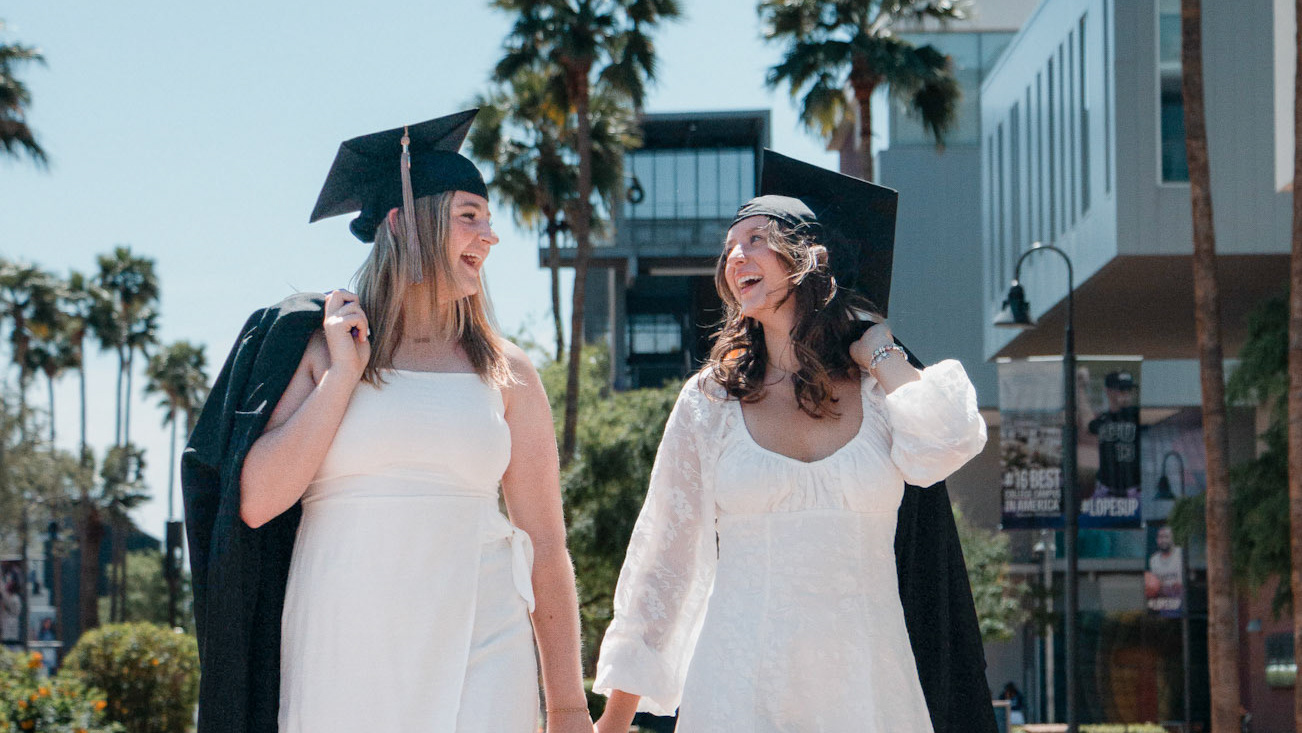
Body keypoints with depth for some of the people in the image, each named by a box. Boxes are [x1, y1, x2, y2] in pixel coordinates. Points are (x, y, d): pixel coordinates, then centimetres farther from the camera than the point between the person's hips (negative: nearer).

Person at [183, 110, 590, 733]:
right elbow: (257, 502, -5)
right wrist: (342, 375, -5)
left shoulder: (505, 373, 9)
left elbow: (545, 546, 8)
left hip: (475, 663, 1)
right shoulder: (317, 346, 6)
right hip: (339, 663, -1)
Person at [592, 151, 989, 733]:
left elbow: (951, 442, -17)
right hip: (741, 682, 0)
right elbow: (663, 552, 9)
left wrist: (878, 353, 0)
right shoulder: (711, 401, 6)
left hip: (868, 685, 0)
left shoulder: (879, 391, 6)